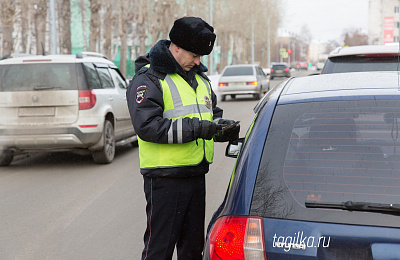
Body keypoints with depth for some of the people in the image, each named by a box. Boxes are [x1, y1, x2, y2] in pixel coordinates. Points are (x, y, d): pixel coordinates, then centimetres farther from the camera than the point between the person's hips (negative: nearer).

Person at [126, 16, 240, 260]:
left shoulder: (200, 77, 16)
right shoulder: (148, 79, -10)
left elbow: (213, 112, 26)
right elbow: (147, 126, -21)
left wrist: (223, 127, 1)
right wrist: (195, 128, -24)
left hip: (197, 174, 8)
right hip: (165, 179, -8)